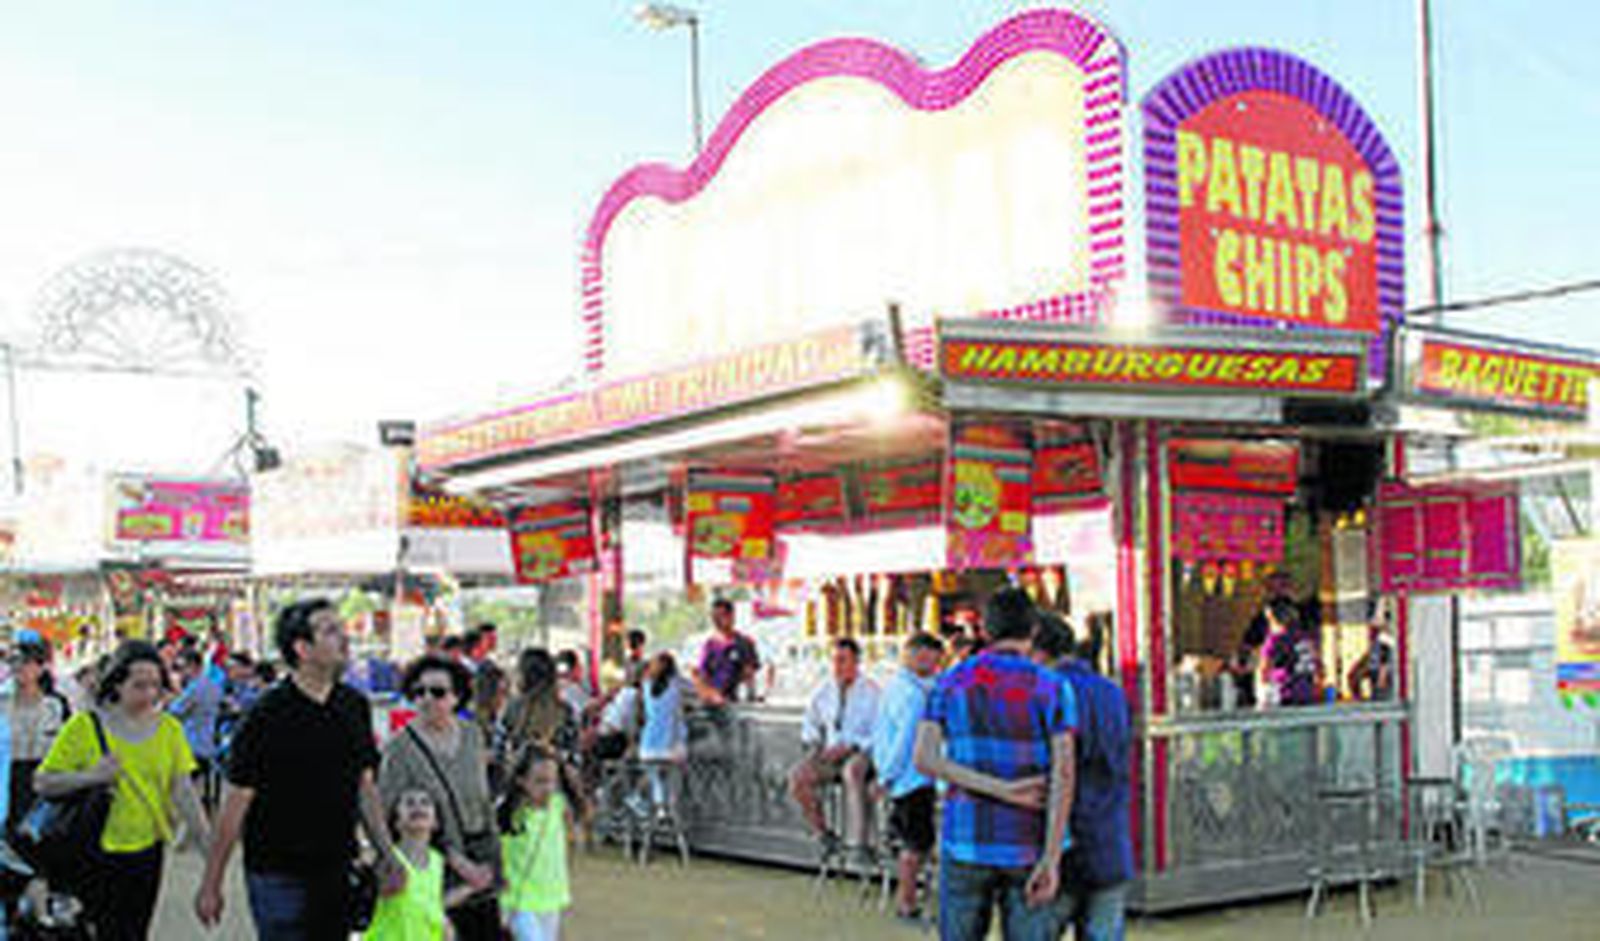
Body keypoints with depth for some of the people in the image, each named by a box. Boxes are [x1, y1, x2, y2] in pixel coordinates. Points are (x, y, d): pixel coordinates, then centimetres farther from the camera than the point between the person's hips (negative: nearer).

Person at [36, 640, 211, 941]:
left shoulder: (169, 729, 4)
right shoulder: (85, 726, -6)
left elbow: (183, 791, 1)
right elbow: (42, 783, -5)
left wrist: (208, 843, -8)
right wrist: (90, 777, -20)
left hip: (147, 855, 4)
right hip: (96, 858, -4)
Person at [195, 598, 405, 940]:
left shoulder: (355, 706, 5)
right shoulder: (269, 715, -12)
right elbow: (237, 800, -9)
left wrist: (386, 854, 5)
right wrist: (211, 884, -7)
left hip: (337, 871, 6)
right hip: (279, 876, -5)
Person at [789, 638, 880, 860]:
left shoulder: (870, 692, -3)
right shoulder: (824, 690, 11)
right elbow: (810, 722, 25)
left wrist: (850, 747, -19)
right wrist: (812, 743, 4)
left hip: (860, 753, -5)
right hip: (829, 754, 5)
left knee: (852, 772, -40)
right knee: (797, 775, -24)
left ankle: (856, 841, -37)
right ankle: (823, 834, -9)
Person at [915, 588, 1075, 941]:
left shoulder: (949, 682, 3)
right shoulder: (1052, 687, -5)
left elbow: (924, 759, -11)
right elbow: (1063, 773, -16)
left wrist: (1002, 791, -14)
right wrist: (1052, 860, -19)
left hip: (967, 841, 2)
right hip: (1029, 847, -2)